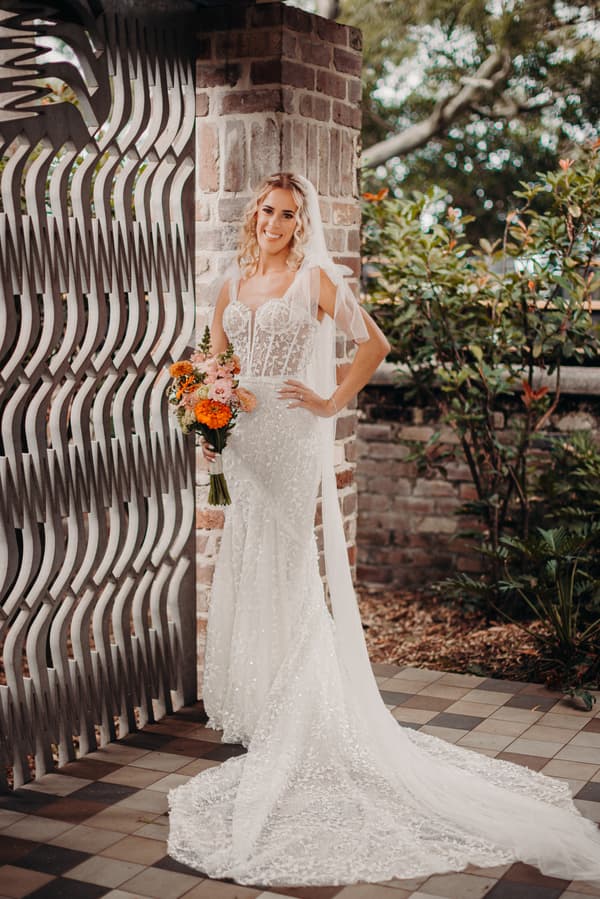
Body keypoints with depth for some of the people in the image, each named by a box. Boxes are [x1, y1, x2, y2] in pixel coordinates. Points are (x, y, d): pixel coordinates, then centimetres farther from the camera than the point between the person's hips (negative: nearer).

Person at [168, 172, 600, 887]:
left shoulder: (316, 277, -2)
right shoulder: (234, 283, 14)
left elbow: (372, 342, -4)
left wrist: (332, 402, -8)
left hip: (292, 435, -6)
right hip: (241, 434, 6)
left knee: (285, 563, -5)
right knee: (245, 565, 9)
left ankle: (290, 717, 6)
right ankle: (249, 705, 22)